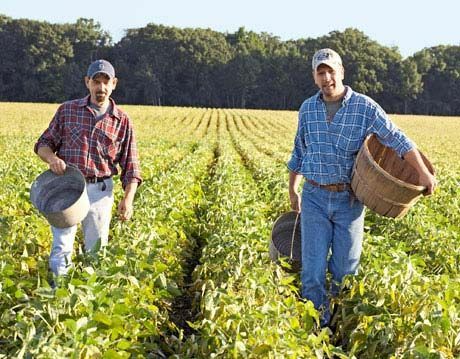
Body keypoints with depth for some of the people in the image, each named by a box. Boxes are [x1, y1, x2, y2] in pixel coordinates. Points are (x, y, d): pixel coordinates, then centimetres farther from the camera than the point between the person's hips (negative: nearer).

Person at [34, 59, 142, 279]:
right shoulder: (67, 110, 4)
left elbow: (130, 167, 4)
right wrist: (51, 157, -13)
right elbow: (44, 144, 10)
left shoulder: (122, 121, 3)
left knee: (96, 249, 9)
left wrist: (128, 198, -9)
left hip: (100, 191, 1)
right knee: (61, 248, -8)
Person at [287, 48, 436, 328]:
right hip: (314, 199, 2)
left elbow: (397, 139, -9)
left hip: (349, 201, -2)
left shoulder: (365, 107, -6)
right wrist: (293, 191, 22)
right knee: (313, 270, 0)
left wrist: (423, 172, -19)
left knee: (345, 271, 6)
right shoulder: (307, 109, 5)